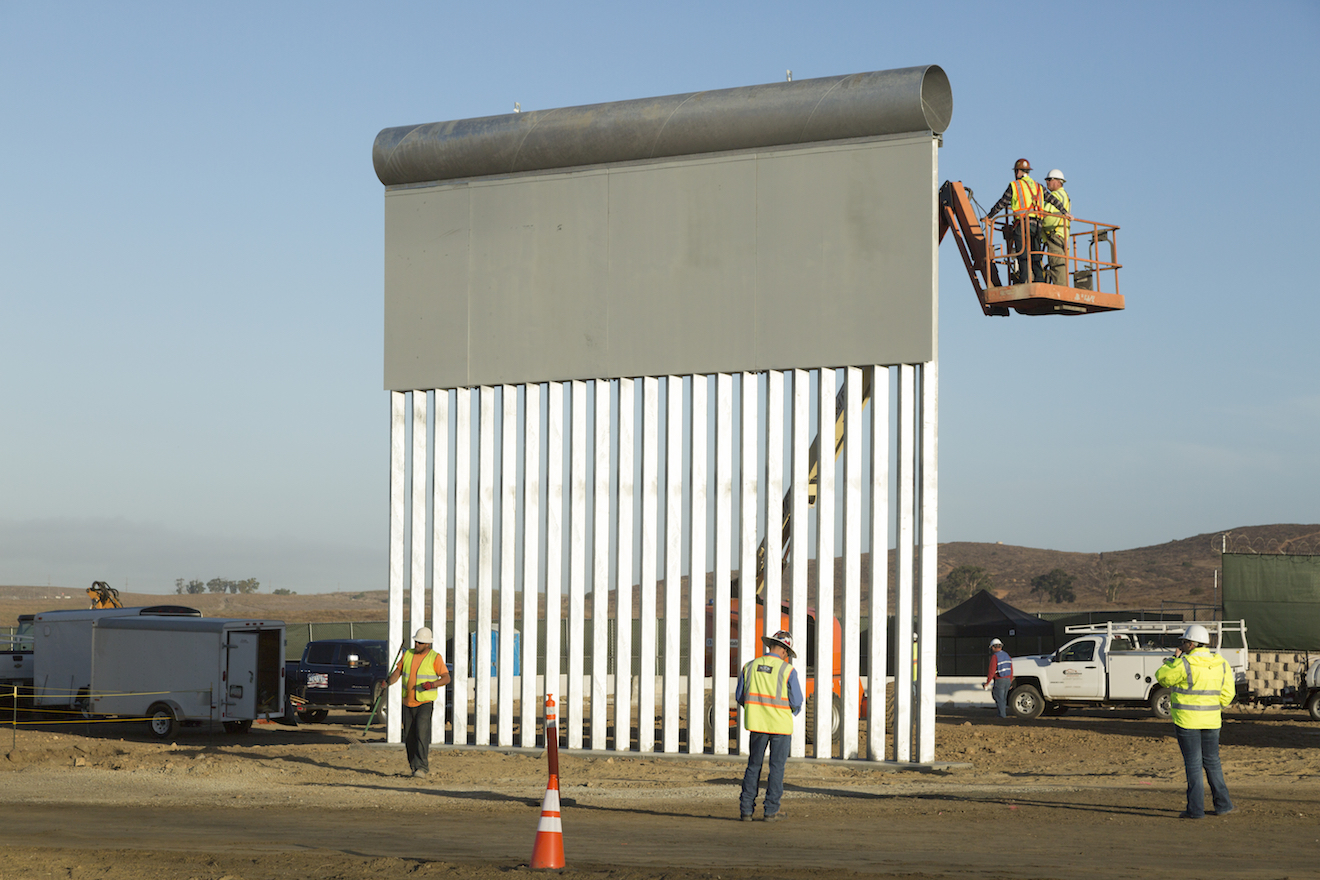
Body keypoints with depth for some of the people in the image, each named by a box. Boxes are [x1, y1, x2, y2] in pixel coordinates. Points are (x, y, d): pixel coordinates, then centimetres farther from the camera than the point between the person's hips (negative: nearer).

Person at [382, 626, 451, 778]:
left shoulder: (435, 658, -6)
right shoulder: (408, 654, 8)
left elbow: (446, 678, -7)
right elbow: (397, 672, 7)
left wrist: (432, 684, -24)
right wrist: (389, 682, -13)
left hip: (425, 702, -5)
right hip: (408, 702, 5)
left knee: (421, 732, -19)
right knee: (409, 737, 7)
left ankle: (422, 766, -20)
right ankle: (414, 765, 20)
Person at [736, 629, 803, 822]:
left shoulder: (750, 666, 0)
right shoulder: (788, 670, -10)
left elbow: (740, 697, 5)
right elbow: (796, 701, -9)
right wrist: (794, 710, 14)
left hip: (757, 723, 3)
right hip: (780, 725, -3)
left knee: (753, 766, 11)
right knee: (776, 768, 5)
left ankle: (746, 809, 7)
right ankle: (771, 810, 4)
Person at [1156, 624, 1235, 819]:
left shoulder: (1185, 664, -15)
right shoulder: (1221, 664, 3)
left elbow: (1162, 677, -2)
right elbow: (1227, 693, 6)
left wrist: (1175, 658, 8)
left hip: (1187, 720, -5)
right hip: (1211, 720, 5)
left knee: (1193, 764, -1)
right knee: (1212, 762, 15)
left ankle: (1195, 809, 0)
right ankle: (1223, 805, 15)